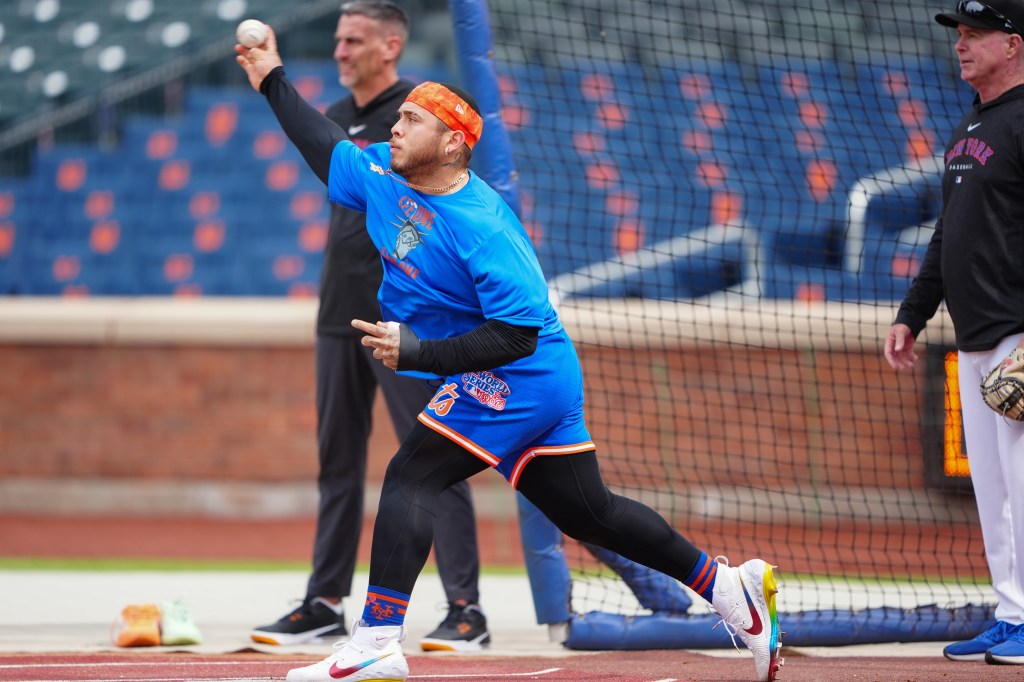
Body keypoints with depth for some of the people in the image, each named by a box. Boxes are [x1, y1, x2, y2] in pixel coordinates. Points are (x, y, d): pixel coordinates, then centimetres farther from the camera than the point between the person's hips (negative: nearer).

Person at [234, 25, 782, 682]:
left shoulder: (483, 229, -24)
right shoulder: (384, 178, 2)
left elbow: (517, 334, -26)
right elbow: (330, 149, 22)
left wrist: (418, 351, -32)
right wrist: (273, 81, 23)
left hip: (519, 378, -9)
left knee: (411, 477, -16)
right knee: (590, 511, 15)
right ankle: (725, 584, 21)